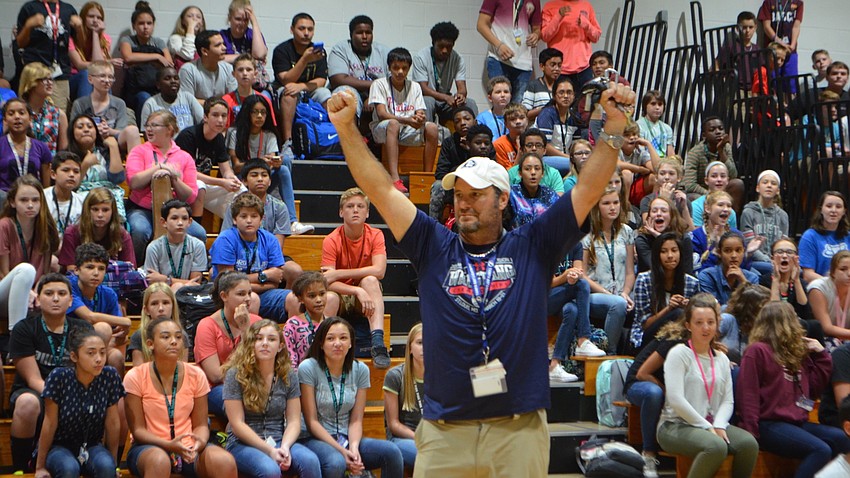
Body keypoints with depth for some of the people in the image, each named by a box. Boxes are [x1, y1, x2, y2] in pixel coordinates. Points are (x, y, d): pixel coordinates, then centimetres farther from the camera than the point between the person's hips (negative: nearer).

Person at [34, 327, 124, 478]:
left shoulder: (110, 376, -14)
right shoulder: (59, 377, -21)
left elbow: (112, 423, -5)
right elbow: (49, 424, -15)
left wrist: (113, 463, 2)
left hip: (92, 446, 2)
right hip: (60, 446, -2)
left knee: (105, 466, -30)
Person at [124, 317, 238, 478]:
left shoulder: (196, 375, 2)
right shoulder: (135, 377, -6)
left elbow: (200, 425, 5)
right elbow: (137, 429, -6)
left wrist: (200, 442, -19)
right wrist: (169, 445, -23)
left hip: (188, 447, 3)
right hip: (150, 446, -3)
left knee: (225, 461, -28)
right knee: (159, 460, -39)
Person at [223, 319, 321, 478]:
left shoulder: (289, 376, 8)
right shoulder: (235, 375, -4)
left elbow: (294, 421, 4)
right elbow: (237, 424, -8)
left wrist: (284, 447, -16)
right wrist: (269, 450, -16)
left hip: (279, 441, 3)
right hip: (243, 444, -3)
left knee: (310, 461, -29)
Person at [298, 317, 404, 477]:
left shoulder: (360, 370, 4)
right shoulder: (308, 368, -8)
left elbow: (356, 420, 3)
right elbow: (311, 421, -9)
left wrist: (354, 447, -18)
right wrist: (341, 451, -18)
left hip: (348, 439, 4)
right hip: (316, 439, -4)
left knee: (392, 451, -22)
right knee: (336, 462, -38)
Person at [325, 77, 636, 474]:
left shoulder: (532, 247, 7)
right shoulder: (434, 247, 9)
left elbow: (589, 188, 3)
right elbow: (381, 189, 5)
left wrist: (615, 124, -7)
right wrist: (346, 127, -2)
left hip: (519, 427, 0)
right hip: (444, 429, 1)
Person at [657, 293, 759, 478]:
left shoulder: (721, 358, 15)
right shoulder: (678, 354, -5)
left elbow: (728, 400, 10)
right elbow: (676, 400, -15)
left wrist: (719, 425, -11)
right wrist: (707, 427, -15)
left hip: (713, 424, 6)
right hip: (676, 425, -6)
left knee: (749, 443, -22)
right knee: (716, 446, -35)